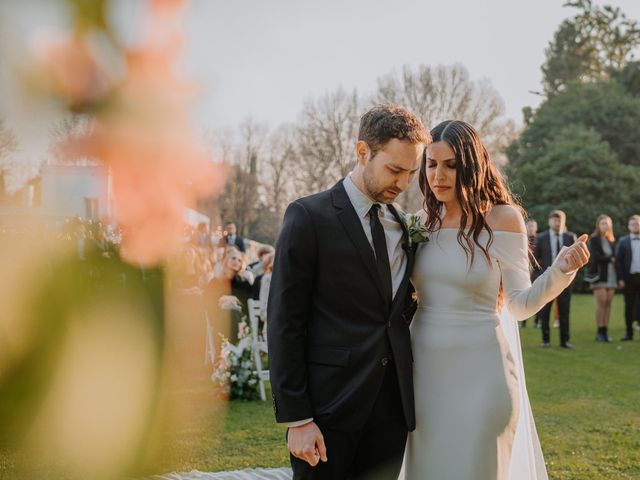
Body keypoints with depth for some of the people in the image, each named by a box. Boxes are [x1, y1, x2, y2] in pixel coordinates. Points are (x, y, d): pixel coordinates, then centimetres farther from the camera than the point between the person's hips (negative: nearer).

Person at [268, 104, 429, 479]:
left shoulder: (402, 224, 12)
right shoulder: (309, 217, -6)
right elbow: (284, 323, -9)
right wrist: (296, 418, -13)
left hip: (392, 406, 5)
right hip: (329, 406, -5)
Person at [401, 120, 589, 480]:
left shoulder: (503, 218, -8)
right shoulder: (423, 220, 3)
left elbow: (520, 305, -7)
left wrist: (561, 271, -23)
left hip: (479, 370, -4)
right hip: (426, 368, 4)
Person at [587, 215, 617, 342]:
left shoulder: (611, 240, 15)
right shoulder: (593, 239, -1)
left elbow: (615, 257, 10)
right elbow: (596, 256, -11)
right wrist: (610, 259, 0)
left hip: (611, 274, 5)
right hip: (599, 274, -5)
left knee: (608, 303, 1)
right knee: (601, 302, -10)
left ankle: (605, 331, 3)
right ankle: (600, 331, -6)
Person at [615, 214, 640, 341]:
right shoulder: (623, 241, 6)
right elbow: (618, 261, 2)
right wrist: (620, 279, -6)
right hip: (629, 278, 0)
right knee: (629, 307, 4)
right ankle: (629, 333, 9)